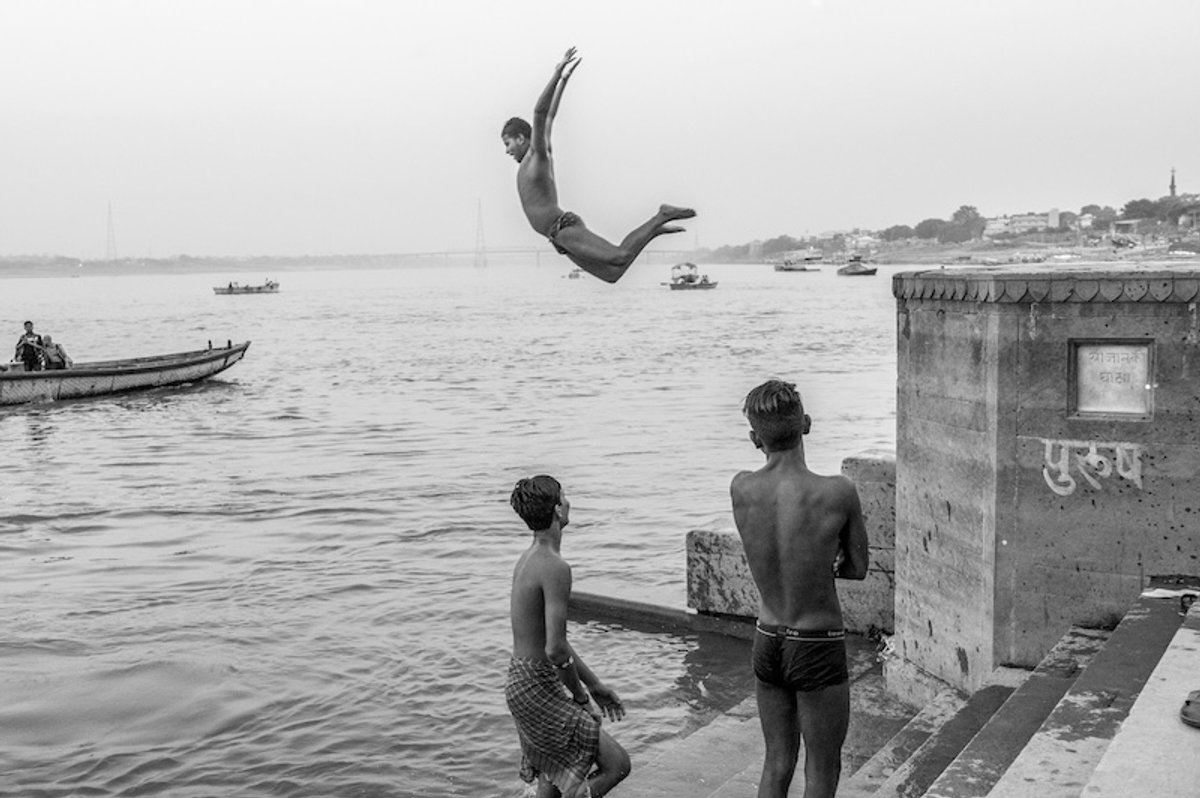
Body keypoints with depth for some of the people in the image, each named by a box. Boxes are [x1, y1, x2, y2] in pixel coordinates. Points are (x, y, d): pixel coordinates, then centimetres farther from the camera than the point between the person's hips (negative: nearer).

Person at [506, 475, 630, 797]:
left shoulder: (528, 559, 9)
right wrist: (581, 696, -10)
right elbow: (556, 650, -27)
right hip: (536, 689, -10)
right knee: (616, 764, -7)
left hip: (521, 680, 10)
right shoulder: (555, 568, -22)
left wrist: (594, 684, 20)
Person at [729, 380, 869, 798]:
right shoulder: (838, 493, -20)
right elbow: (858, 567, -5)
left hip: (767, 643, 4)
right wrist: (821, 561, 2)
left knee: (776, 764, 19)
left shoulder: (740, 489, -9)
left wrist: (812, 560, -1)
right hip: (819, 650, -4)